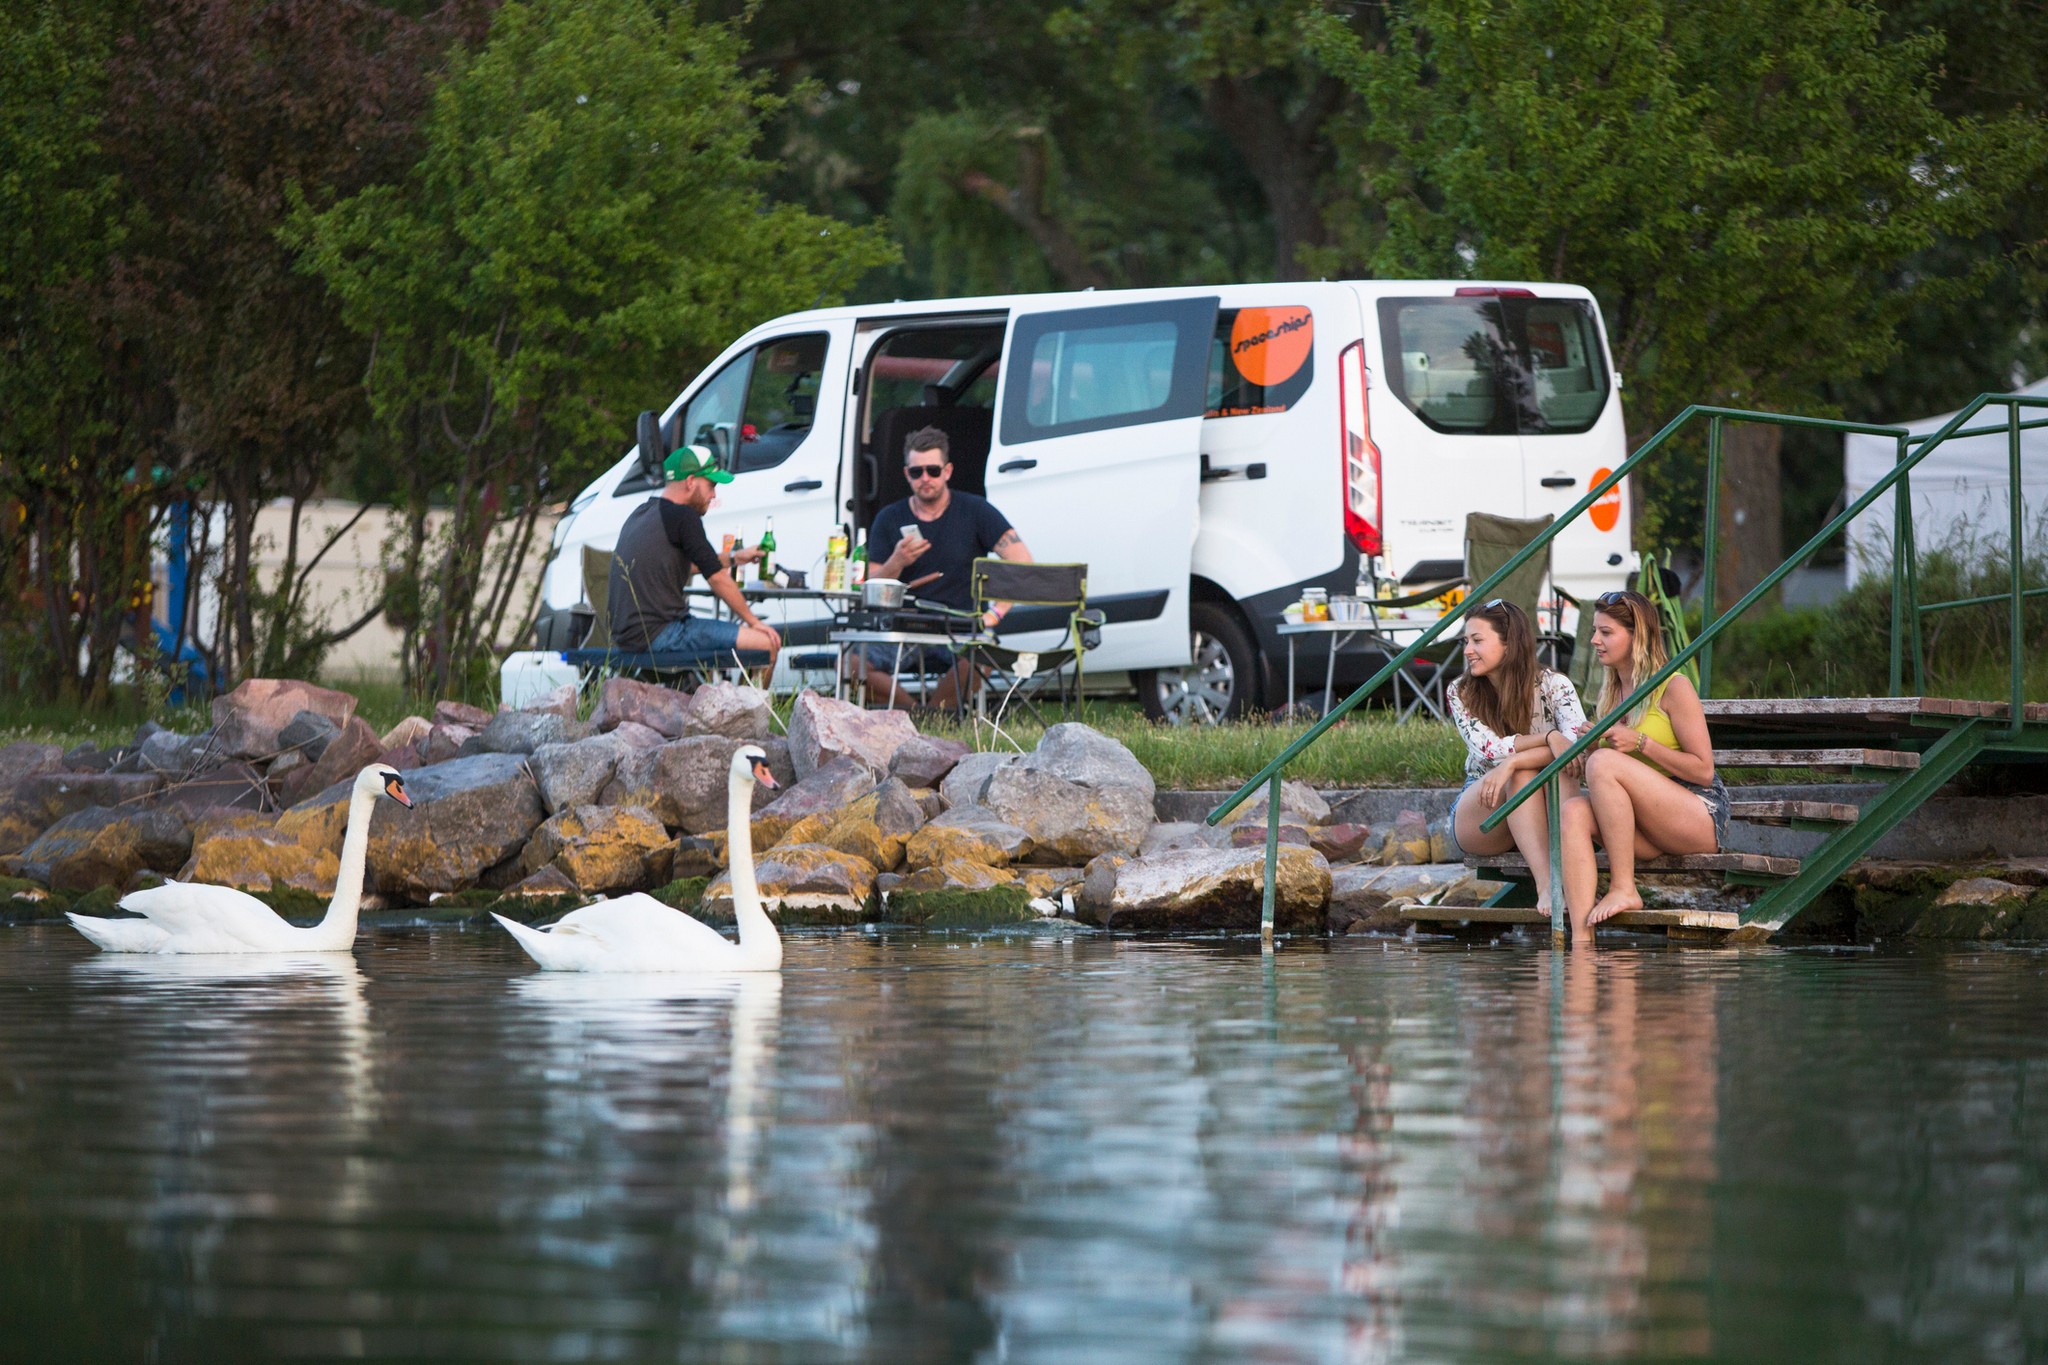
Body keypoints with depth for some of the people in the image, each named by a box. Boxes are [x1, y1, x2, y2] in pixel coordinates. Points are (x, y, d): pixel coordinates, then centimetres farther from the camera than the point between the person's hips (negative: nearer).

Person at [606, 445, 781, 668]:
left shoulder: (642, 513, 18)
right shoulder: (682, 516, -10)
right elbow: (717, 577, -8)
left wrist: (733, 559, 43)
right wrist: (753, 621, 4)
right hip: (660, 634, -10)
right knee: (767, 643, -13)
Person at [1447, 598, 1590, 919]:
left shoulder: (1552, 685, -6)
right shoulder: (1461, 694, -1)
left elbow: (1579, 742, -24)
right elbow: (1488, 748, -18)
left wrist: (1511, 762, -34)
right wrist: (1550, 737, -29)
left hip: (1543, 813, 0)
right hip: (1477, 817, 0)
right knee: (1522, 776, -33)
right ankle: (1545, 884, -52)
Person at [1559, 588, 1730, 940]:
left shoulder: (1674, 687, -6)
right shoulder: (1610, 693, 16)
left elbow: (1703, 770, -11)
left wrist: (1641, 743, -17)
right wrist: (1587, 746, 2)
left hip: (1701, 814, -7)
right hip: (1649, 830, 7)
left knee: (1604, 763, -26)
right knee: (1573, 811, -23)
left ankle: (1624, 888, -23)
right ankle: (1580, 940, -37)